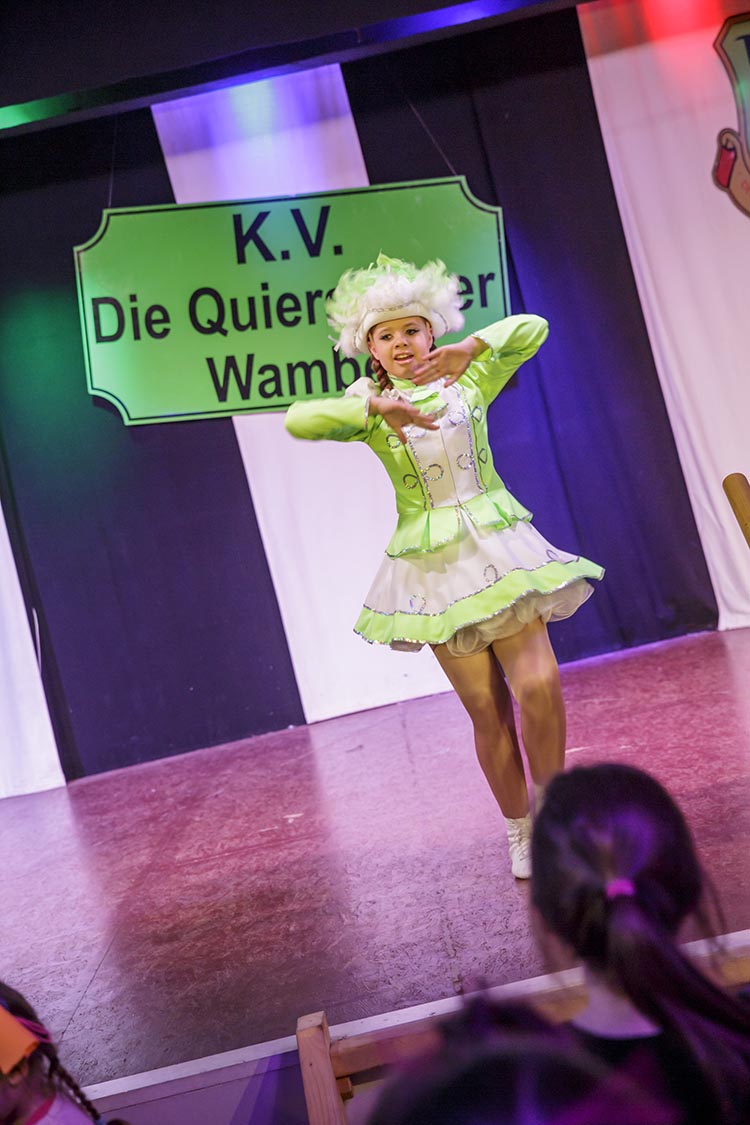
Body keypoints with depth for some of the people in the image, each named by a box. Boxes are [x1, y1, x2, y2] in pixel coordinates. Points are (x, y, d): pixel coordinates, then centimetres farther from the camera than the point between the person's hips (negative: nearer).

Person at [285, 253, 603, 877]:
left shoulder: (469, 383, 7)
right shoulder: (368, 408, 4)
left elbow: (532, 328, -2)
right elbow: (297, 419, -14)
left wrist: (468, 349, -15)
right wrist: (378, 406, -22)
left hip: (499, 549, 1)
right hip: (434, 564, 0)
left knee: (539, 685, -14)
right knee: (487, 708, 1)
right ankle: (519, 830, 19)